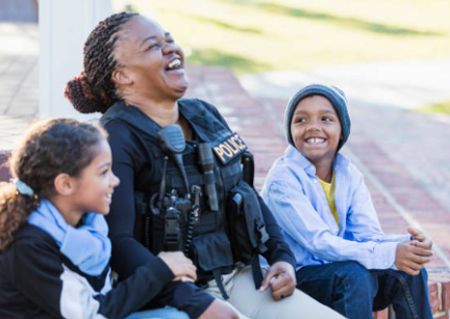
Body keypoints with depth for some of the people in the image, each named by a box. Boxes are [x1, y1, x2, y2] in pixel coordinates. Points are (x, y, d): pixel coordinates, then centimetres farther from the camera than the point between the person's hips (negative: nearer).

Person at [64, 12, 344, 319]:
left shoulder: (205, 116, 11)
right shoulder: (119, 138, -12)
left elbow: (247, 193, 23)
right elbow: (118, 242, -21)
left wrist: (283, 256, 10)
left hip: (240, 280, 7)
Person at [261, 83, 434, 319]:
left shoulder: (349, 175, 5)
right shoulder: (283, 178, -16)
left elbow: (367, 235, -5)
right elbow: (319, 242, -25)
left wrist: (406, 244, -28)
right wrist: (388, 254, -34)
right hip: (294, 280, -6)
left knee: (409, 270, -16)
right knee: (355, 274, -32)